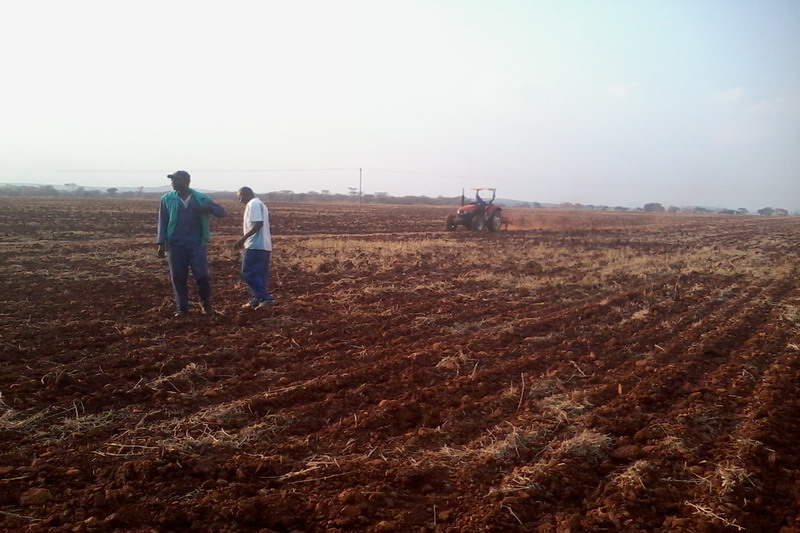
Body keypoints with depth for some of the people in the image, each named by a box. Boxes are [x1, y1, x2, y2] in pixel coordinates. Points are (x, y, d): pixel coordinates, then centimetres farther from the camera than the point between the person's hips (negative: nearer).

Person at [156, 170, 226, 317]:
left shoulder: (201, 198, 5)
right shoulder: (167, 199, 7)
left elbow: (221, 211, 7)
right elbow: (163, 222, 6)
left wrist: (207, 209, -14)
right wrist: (161, 243, -2)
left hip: (197, 244, -1)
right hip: (175, 245, 1)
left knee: (202, 276, -4)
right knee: (178, 277, 4)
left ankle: (206, 304, 18)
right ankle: (182, 308, 16)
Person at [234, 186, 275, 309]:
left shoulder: (253, 204, -9)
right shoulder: (260, 204, 22)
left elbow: (258, 224, -21)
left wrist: (242, 239, -21)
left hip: (255, 245, -10)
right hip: (264, 246, 10)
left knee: (248, 273, -9)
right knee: (260, 274, 10)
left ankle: (265, 297, -14)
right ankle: (256, 301, 12)